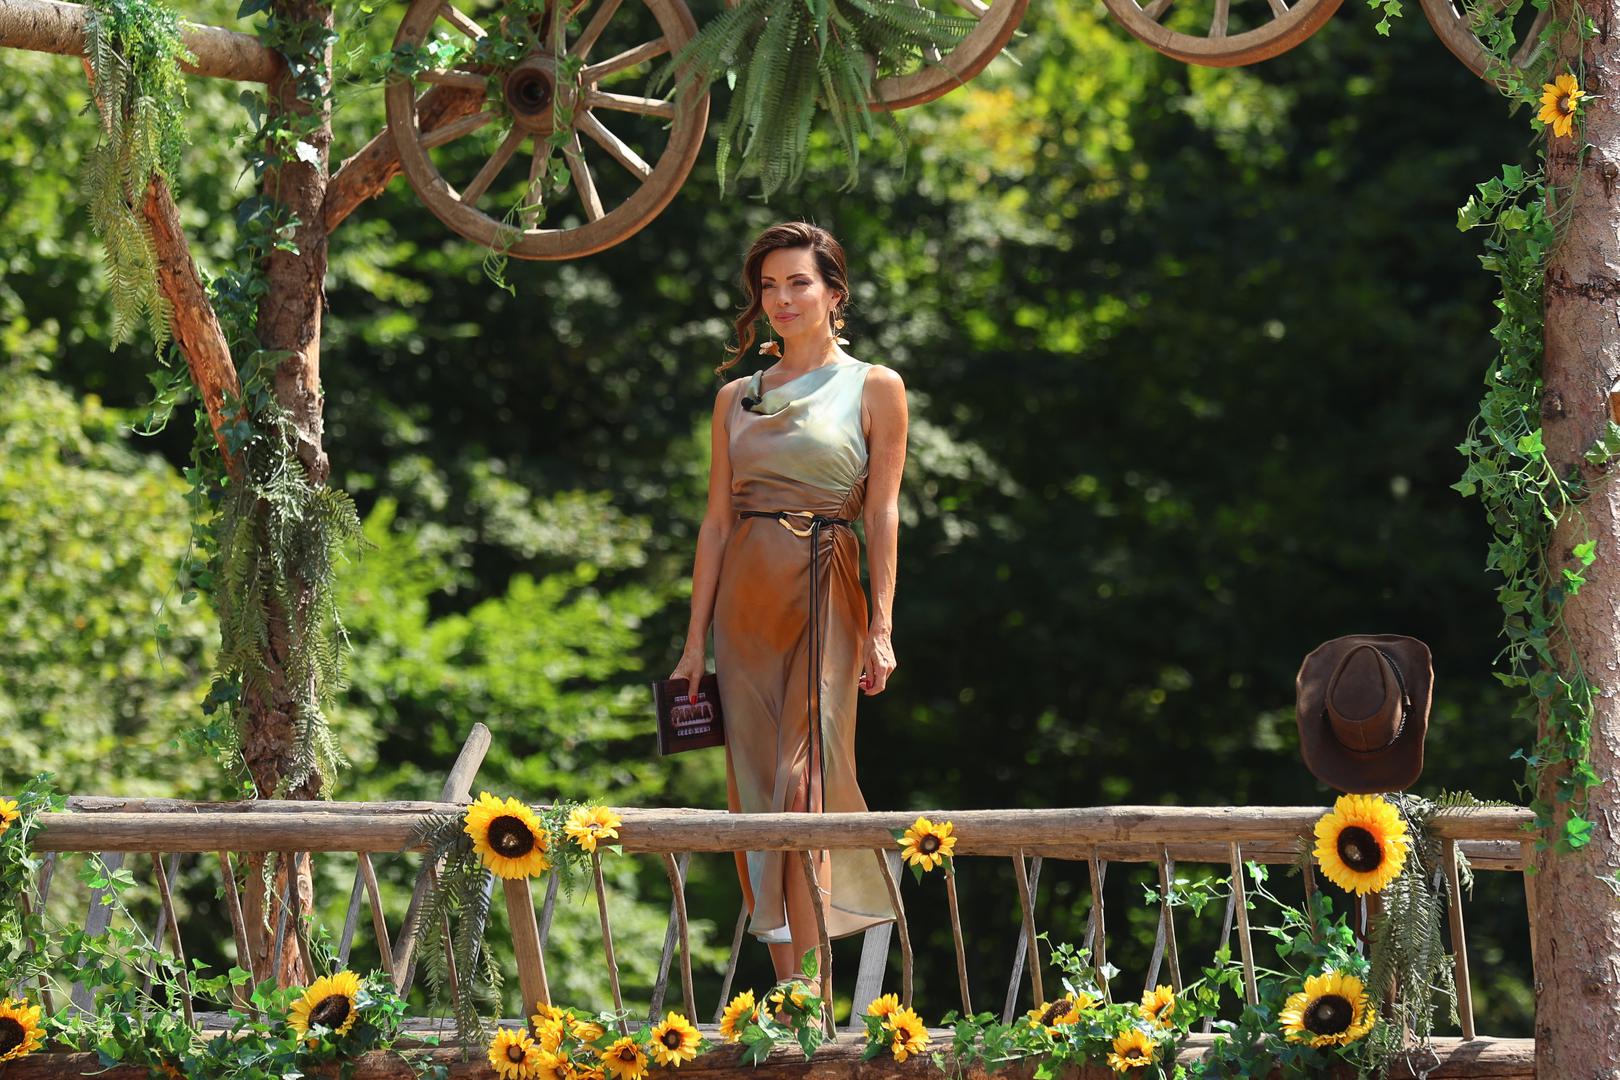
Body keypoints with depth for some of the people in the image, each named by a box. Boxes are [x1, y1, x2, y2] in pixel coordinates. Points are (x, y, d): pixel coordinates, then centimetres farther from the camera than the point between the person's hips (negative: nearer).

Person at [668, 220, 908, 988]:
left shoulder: (873, 388, 2)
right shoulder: (736, 398, 13)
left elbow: (883, 514, -3)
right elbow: (716, 521, 11)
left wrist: (881, 627, -11)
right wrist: (696, 638, 7)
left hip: (824, 595, -4)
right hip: (745, 600, 4)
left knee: (806, 781, -13)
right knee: (756, 784, 2)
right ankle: (784, 987, 7)